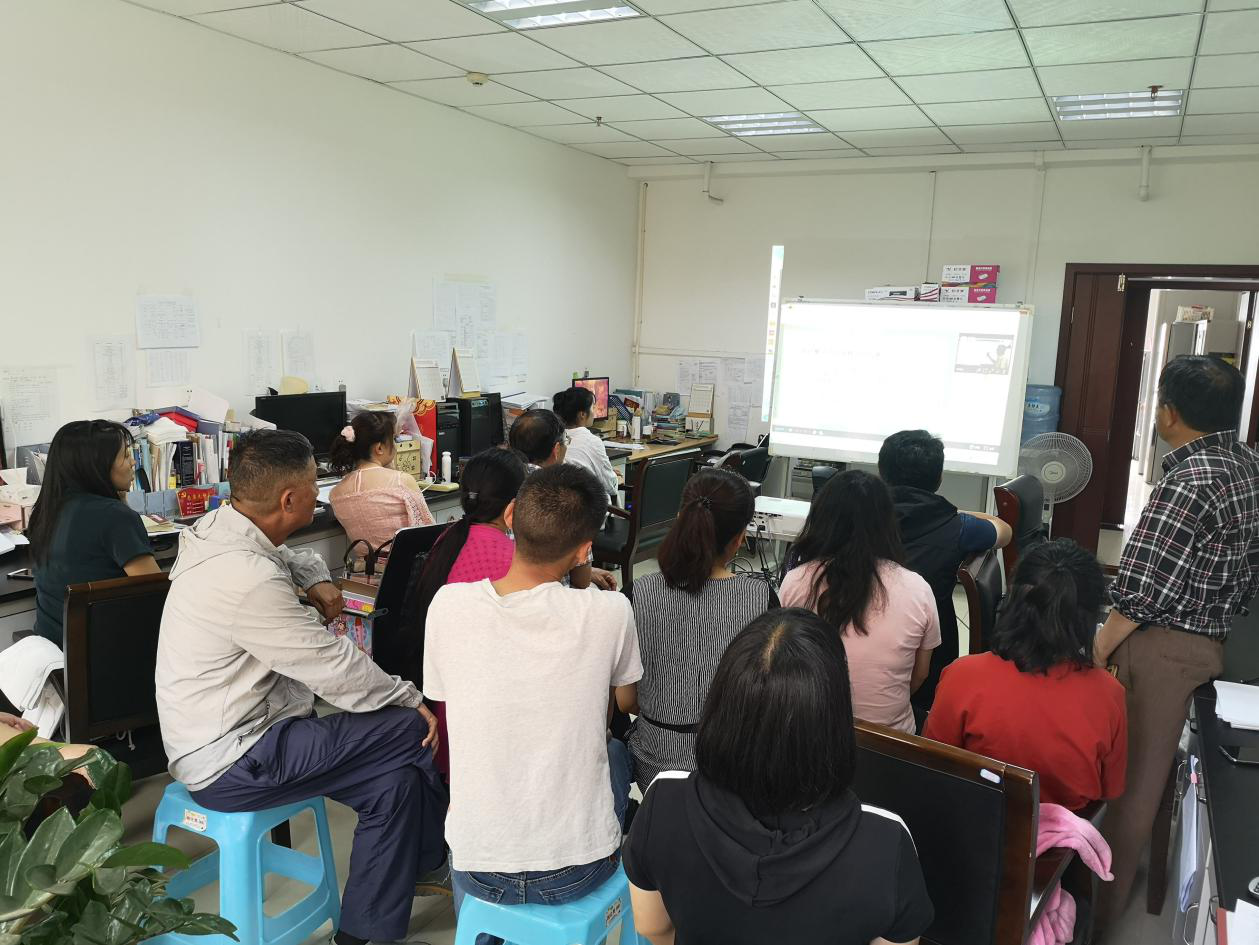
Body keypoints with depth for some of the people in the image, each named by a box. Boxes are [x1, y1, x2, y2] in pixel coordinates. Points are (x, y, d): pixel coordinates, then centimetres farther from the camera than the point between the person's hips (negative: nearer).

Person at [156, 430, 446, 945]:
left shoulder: (217, 528, 2)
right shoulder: (246, 579, -29)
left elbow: (281, 556, 26)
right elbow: (336, 667, -23)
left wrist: (316, 576, 4)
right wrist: (411, 700, -8)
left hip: (215, 736, 10)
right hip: (230, 764, -10)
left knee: (396, 778, 1)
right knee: (410, 729, -11)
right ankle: (439, 854, 15)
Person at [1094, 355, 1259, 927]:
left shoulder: (1190, 481, -23)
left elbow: (1140, 590, -23)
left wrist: (1098, 650, -13)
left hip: (1162, 645, -8)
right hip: (1211, 639, 9)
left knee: (1131, 773, 3)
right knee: (1149, 768, 20)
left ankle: (1103, 898, 16)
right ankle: (1118, 873, 37)